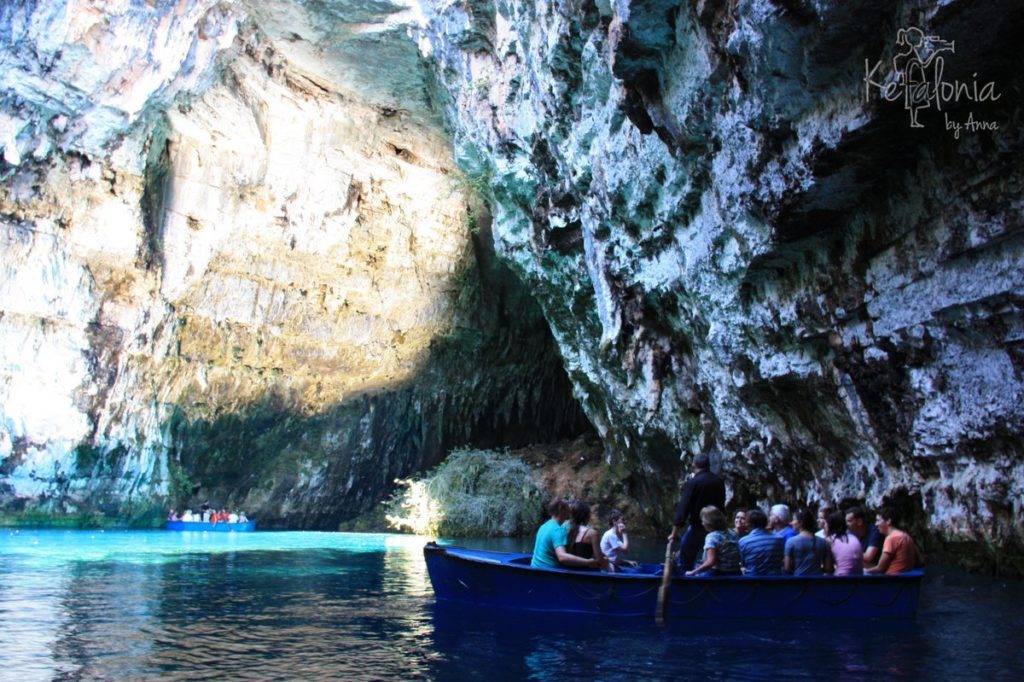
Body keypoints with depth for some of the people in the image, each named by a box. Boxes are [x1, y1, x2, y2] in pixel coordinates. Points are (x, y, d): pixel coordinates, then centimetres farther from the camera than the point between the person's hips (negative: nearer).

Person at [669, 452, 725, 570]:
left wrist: (675, 532, -12)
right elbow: (721, 504, 12)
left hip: (698, 527, -6)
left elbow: (683, 508, -15)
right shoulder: (719, 481, 3)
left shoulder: (693, 482, -14)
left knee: (685, 561, 2)